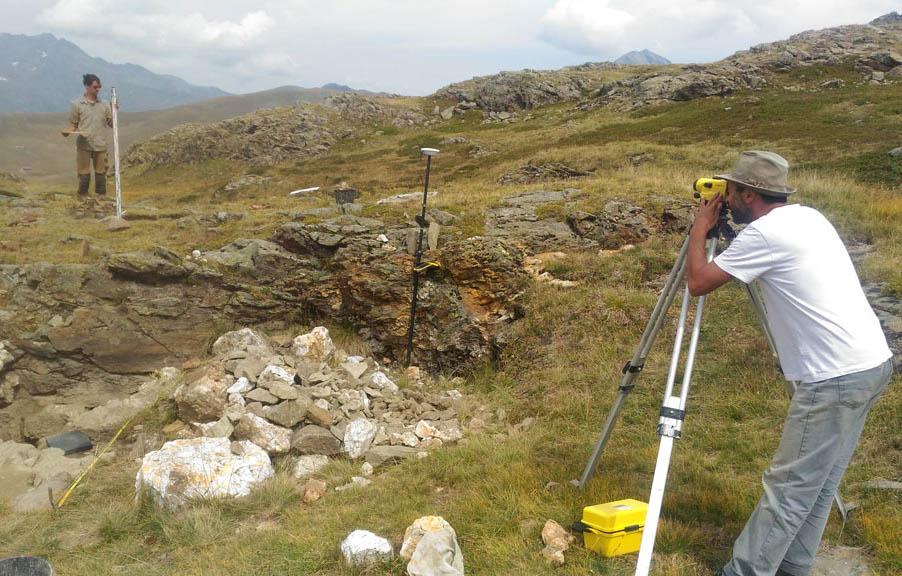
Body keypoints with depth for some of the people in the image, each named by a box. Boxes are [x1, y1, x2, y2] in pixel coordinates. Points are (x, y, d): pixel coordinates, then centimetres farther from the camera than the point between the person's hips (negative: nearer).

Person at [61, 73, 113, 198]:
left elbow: (112, 123, 9)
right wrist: (67, 131, -15)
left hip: (100, 145, 2)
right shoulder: (77, 104, 1)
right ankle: (82, 198, 12)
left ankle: (102, 198, 15)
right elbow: (73, 124, 4)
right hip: (84, 145, -2)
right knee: (84, 174, 2)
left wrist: (114, 110, -4)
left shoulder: (104, 105, 8)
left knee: (101, 173, 6)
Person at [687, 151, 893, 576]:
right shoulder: (807, 217, 14)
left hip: (836, 377, -9)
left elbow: (698, 283, -9)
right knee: (818, 481, 16)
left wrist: (700, 228, 6)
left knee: (790, 486, -3)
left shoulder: (764, 234, -14)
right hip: (870, 363, 9)